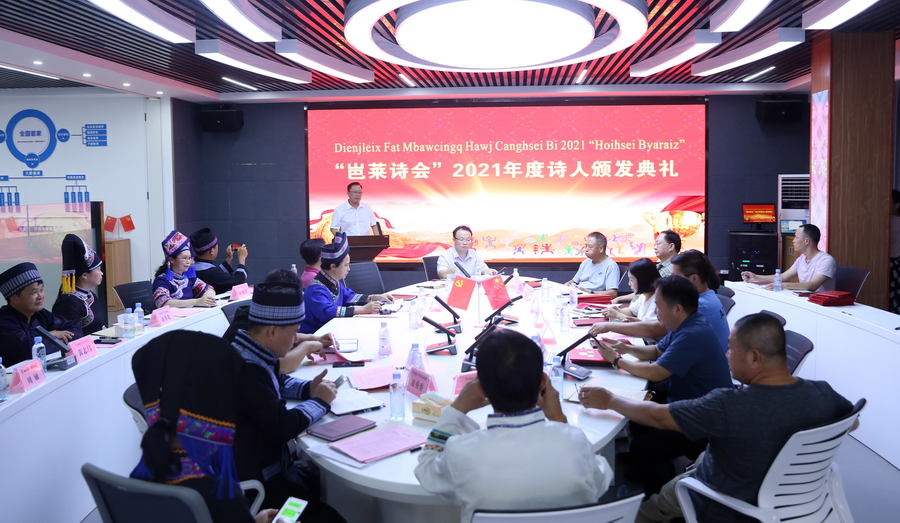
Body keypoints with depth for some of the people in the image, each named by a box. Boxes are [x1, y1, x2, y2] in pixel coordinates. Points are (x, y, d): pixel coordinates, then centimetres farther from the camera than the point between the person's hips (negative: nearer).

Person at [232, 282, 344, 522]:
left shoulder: (251, 355, 4)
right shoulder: (248, 369, -29)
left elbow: (276, 381, 23)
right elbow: (283, 427, -27)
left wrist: (308, 388, 4)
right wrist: (320, 402, -10)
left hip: (267, 465, 10)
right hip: (256, 484, -10)